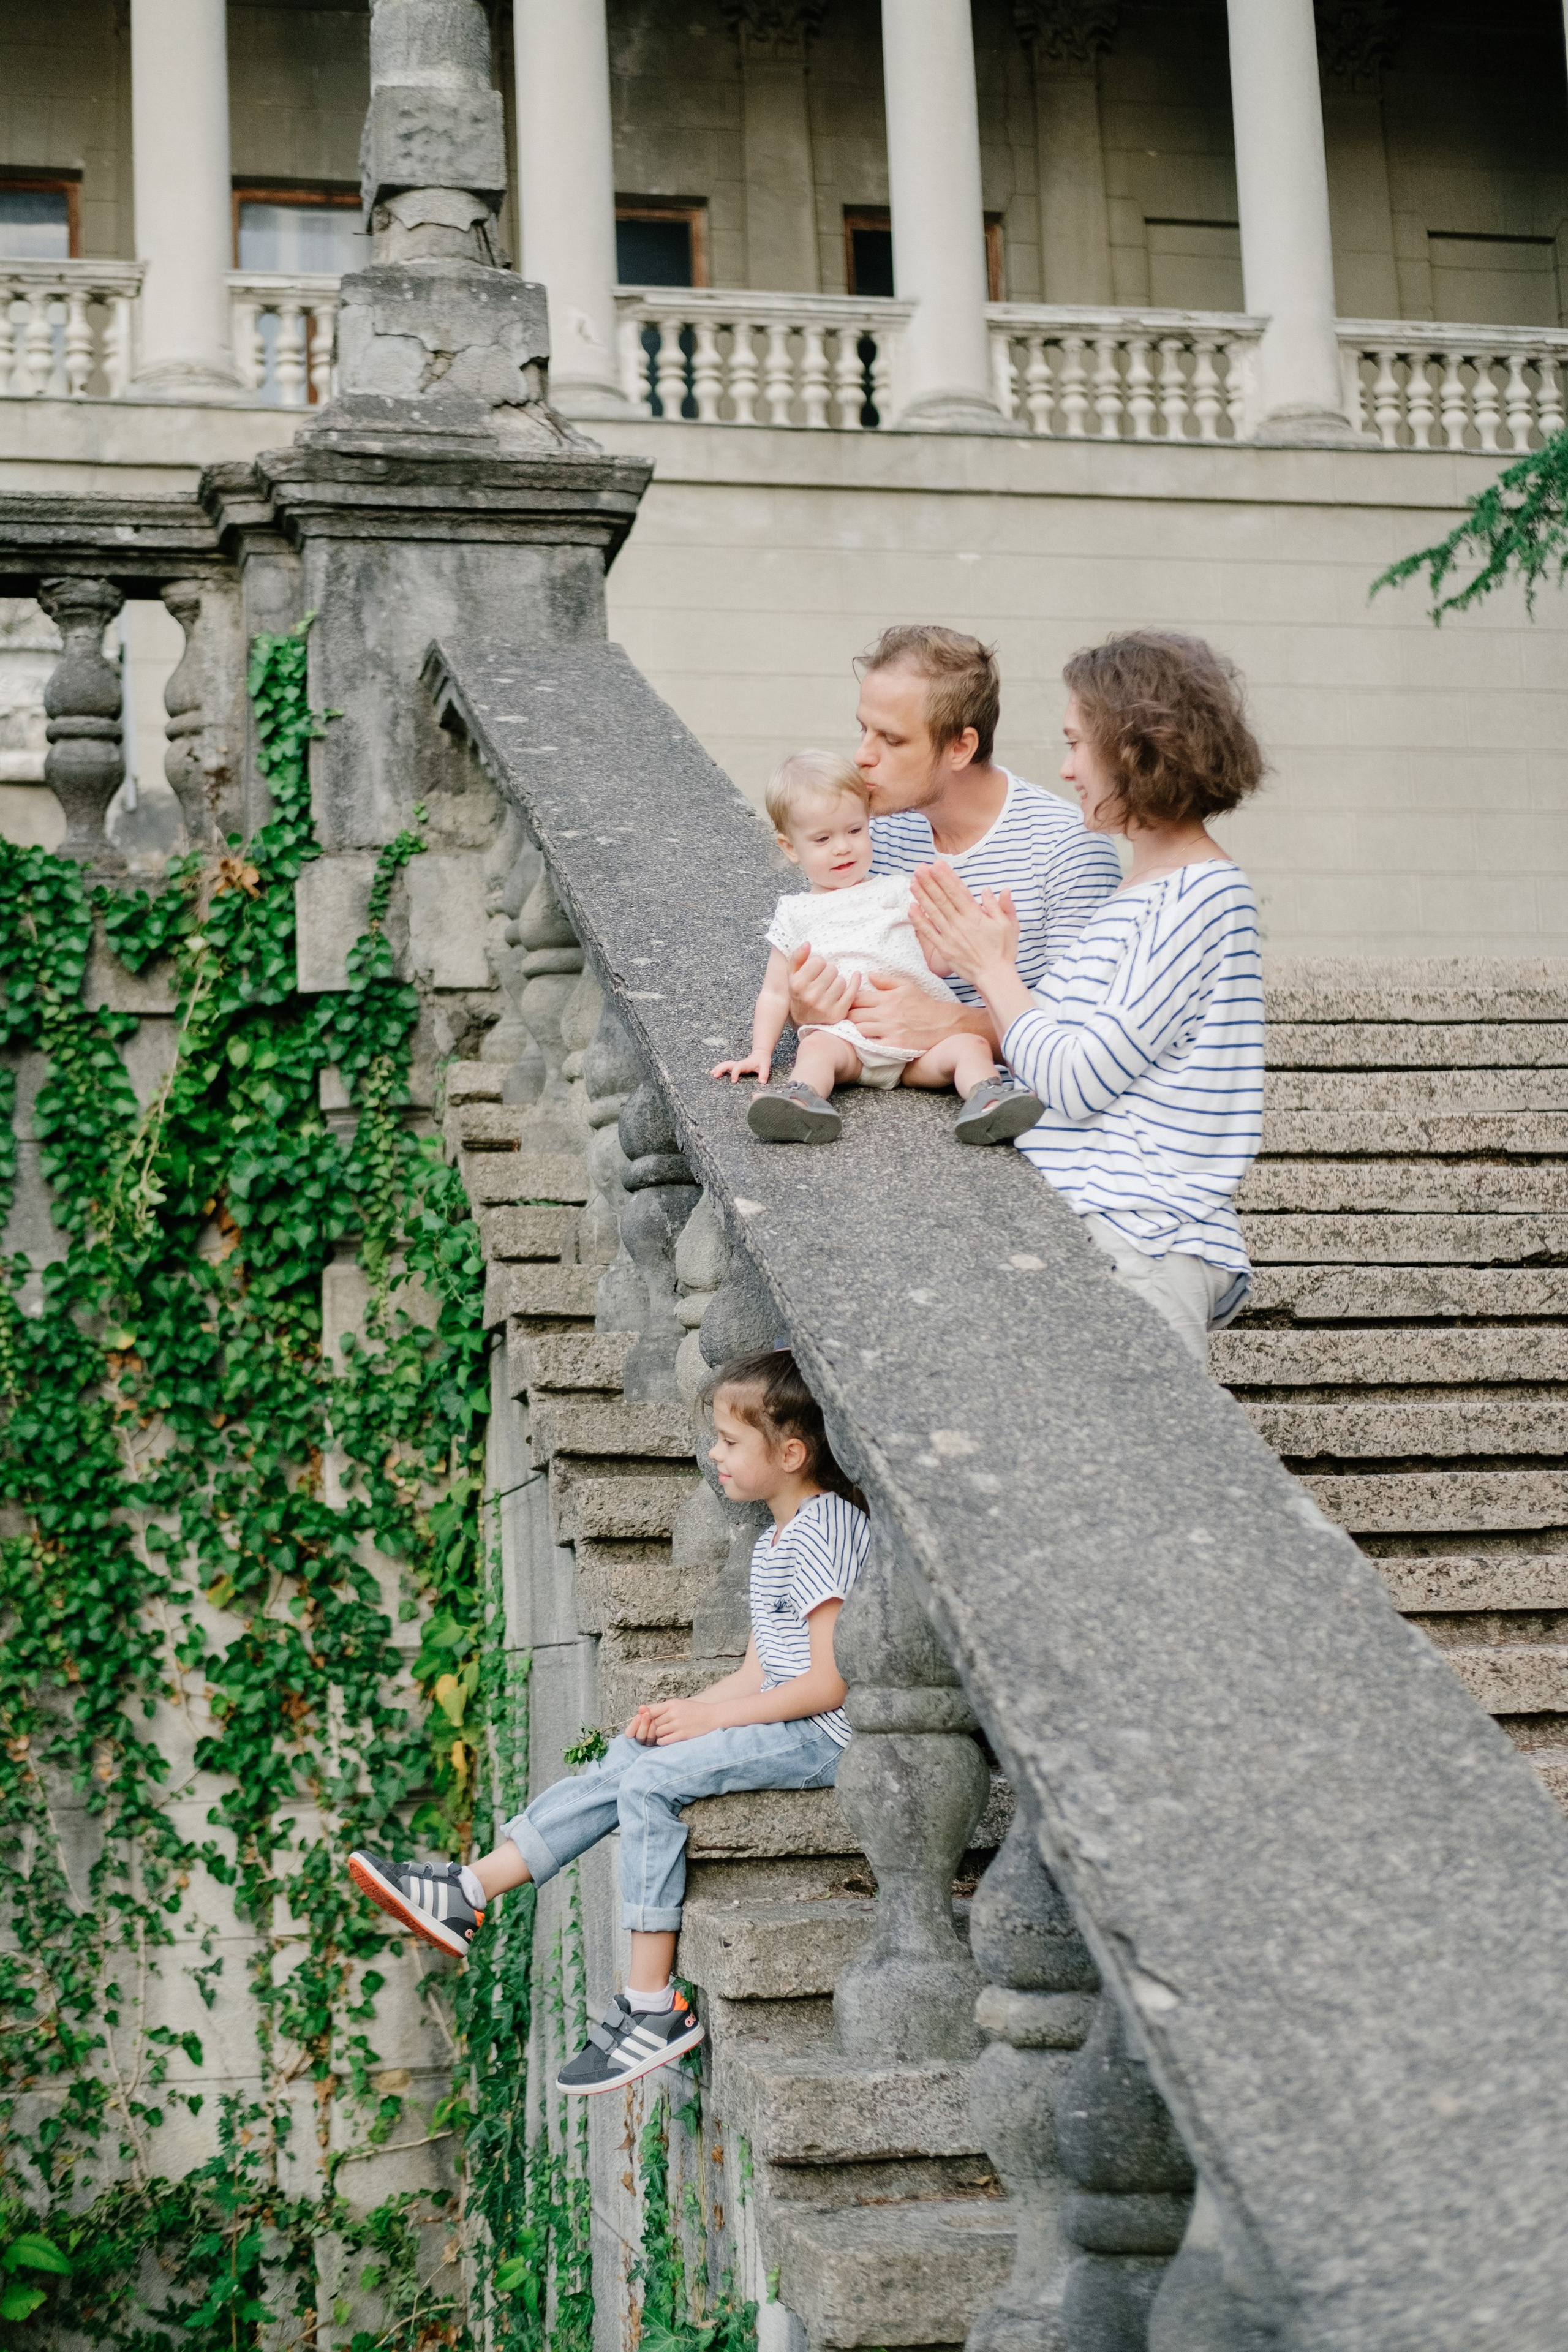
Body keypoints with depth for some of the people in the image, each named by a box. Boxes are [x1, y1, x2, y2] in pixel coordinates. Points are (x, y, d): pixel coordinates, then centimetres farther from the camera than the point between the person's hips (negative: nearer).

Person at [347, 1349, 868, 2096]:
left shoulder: (825, 1529, -14)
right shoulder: (774, 1541, 19)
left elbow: (831, 1681, -20)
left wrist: (713, 1717, -16)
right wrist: (686, 1709, 1)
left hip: (821, 1735, -10)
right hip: (777, 1725, 10)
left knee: (651, 1781, -23)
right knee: (617, 1768, -2)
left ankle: (653, 2005, -21)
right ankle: (466, 1893, -4)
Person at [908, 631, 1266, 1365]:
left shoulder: (1203, 894, -9)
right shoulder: (1146, 893, 21)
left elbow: (1078, 1083, -12)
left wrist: (993, 967, 0)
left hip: (1141, 1245, -9)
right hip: (1069, 1221, 9)